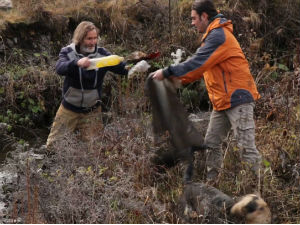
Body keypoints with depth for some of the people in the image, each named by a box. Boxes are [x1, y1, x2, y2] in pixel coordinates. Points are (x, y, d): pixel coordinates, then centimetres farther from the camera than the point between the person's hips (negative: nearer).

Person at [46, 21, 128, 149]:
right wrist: (77, 63, -50)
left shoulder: (102, 54, -7)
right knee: (53, 145, 6)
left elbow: (122, 68, -16)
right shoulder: (68, 52, -10)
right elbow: (60, 68, -30)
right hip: (69, 109, -1)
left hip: (92, 112, 1)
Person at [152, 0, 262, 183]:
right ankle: (210, 183, 19)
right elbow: (204, 67, 19)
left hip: (238, 98, -11)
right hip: (222, 101, 11)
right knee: (212, 144, 12)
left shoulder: (218, 35, -14)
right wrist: (180, 79, 9)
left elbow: (197, 63, -19)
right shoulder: (213, 36, 18)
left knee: (247, 147, -10)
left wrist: (167, 73, -13)